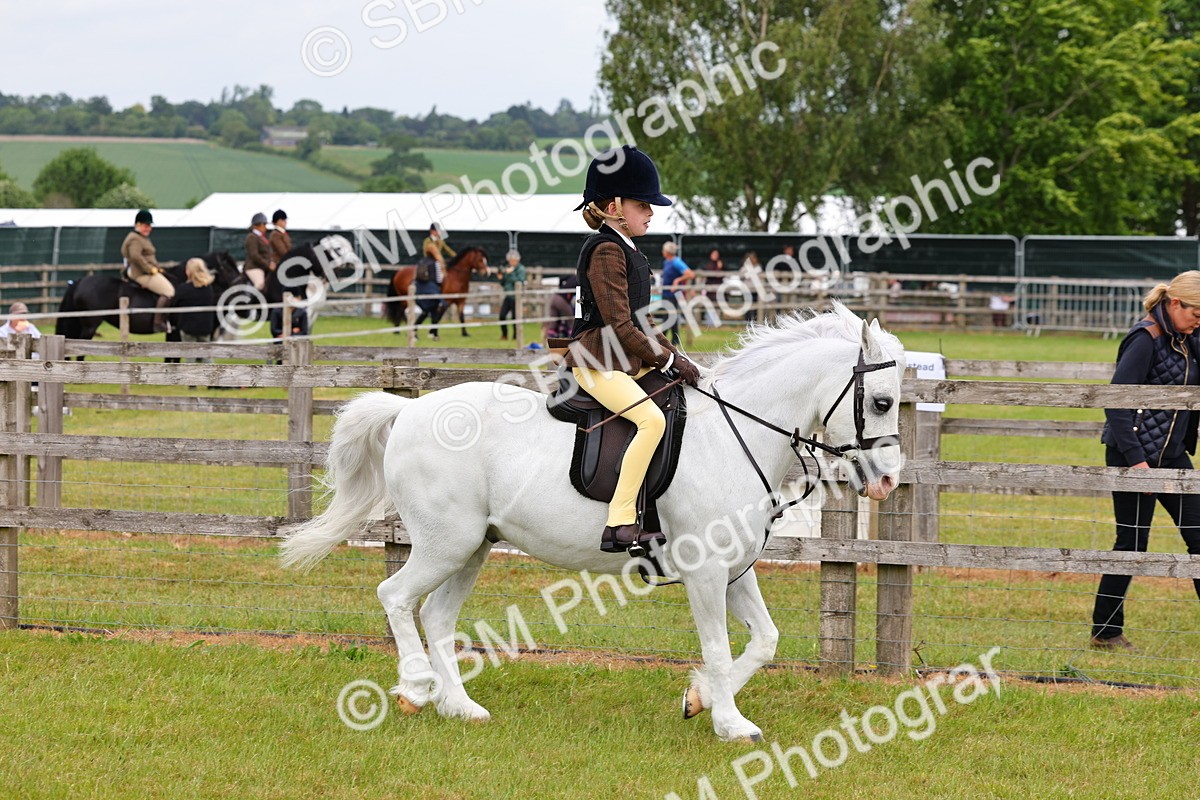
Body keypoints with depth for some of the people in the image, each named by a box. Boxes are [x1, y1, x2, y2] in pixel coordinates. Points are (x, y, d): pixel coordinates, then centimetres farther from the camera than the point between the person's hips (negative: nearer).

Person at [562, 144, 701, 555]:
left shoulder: (627, 252, 19)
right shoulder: (606, 251, -12)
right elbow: (619, 324, -18)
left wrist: (674, 355, 12)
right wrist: (668, 360, -14)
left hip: (629, 361, 11)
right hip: (598, 361, -11)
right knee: (652, 419, -29)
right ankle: (619, 524, -33)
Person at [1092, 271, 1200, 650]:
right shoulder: (1145, 339, -16)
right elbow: (1116, 402, -20)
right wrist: (1135, 459, -23)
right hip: (1135, 455, -8)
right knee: (1132, 544, -2)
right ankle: (1105, 632, 9)